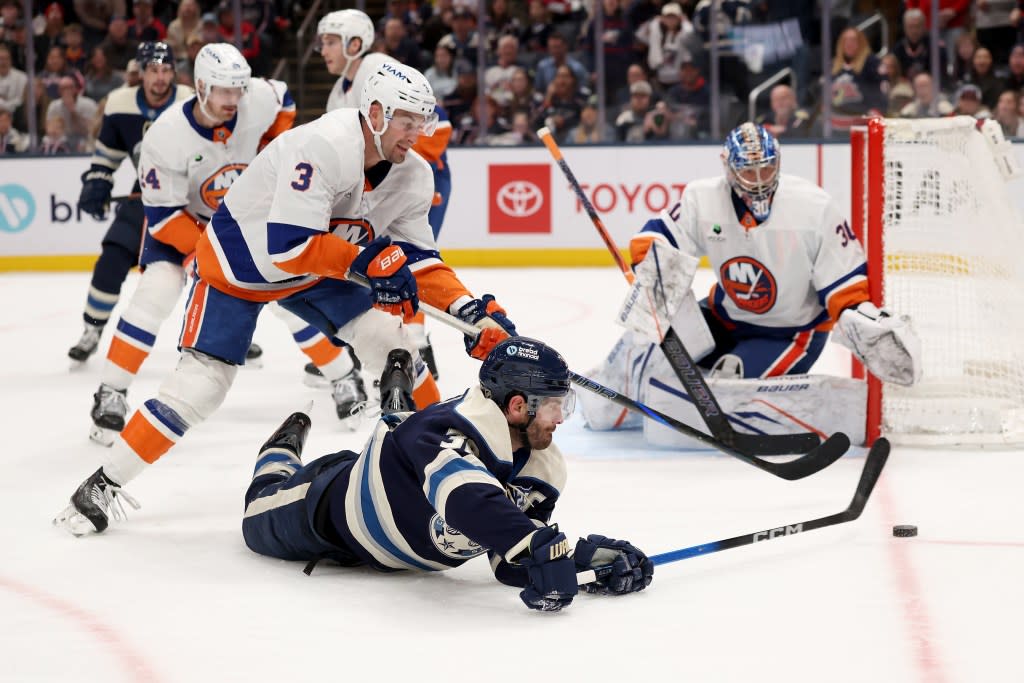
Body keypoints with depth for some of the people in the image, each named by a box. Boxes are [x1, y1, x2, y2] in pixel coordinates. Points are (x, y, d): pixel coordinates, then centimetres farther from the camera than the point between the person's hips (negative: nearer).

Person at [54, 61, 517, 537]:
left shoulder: (412, 178, -11)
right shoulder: (321, 147, -36)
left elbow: (418, 260, -5)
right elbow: (288, 243, -39)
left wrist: (468, 309, -18)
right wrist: (368, 261, -37)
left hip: (316, 270, 7)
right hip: (237, 262, -7)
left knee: (396, 338, -8)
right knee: (202, 382, -14)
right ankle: (104, 485, -2)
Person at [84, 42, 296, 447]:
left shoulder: (259, 100, -23)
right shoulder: (166, 137, -32)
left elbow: (283, 102, 4)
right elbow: (162, 214, -26)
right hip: (178, 216, -4)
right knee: (157, 290, -23)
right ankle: (111, 393, -19)